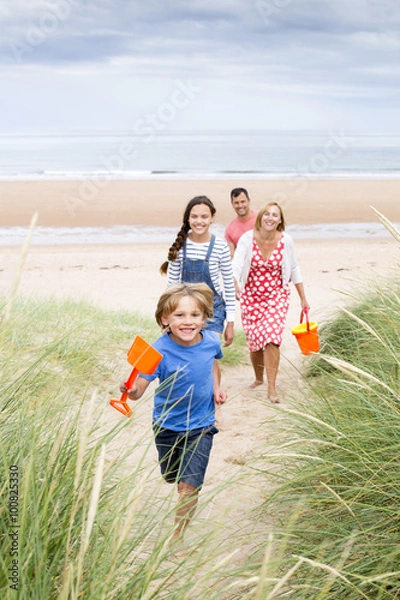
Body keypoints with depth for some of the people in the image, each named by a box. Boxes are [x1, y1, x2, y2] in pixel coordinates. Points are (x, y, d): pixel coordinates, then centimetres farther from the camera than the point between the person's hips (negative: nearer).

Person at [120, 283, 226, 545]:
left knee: (189, 485, -9)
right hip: (167, 425, 0)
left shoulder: (211, 341, -15)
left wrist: (216, 387, -4)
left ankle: (177, 538, 9)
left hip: (200, 427, 0)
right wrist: (131, 390, -55)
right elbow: (140, 387, -33)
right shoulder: (161, 351, -27)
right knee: (174, 479, 23)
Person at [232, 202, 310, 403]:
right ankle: (258, 378, 36)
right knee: (253, 341, 8)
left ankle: (272, 388, -11)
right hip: (251, 296, 1)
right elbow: (236, 265, -24)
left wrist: (303, 298, 8)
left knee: (271, 338, -17)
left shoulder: (286, 240, -8)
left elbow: (294, 270, 4)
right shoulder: (247, 239, -12)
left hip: (277, 296, -1)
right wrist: (235, 285, -45)